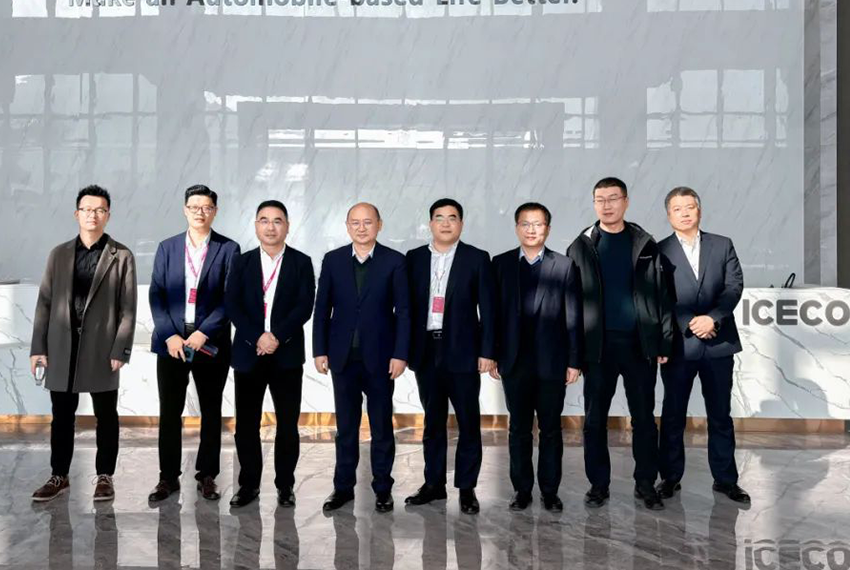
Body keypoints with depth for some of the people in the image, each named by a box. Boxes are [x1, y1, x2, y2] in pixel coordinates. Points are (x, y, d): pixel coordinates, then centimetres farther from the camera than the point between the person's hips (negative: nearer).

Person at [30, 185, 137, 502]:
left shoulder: (121, 256, 0)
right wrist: (38, 346, 2)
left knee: (106, 416, 6)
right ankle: (59, 476, 24)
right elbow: (45, 302, 8)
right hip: (62, 348, 3)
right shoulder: (59, 254, 10)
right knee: (62, 416, 10)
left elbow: (128, 308, -4)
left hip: (102, 348, -3)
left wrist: (121, 350, -11)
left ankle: (105, 477, 18)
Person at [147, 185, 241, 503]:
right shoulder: (167, 248, 9)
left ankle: (207, 475, 20)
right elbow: (156, 295, 3)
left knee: (211, 411, 8)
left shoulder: (228, 249, 1)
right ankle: (168, 477, 17)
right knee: (169, 412, 5)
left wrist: (204, 333, -14)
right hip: (171, 341, 2)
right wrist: (169, 335, -10)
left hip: (211, 343, -1)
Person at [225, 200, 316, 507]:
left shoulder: (301, 262, 3)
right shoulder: (242, 262, 8)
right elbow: (232, 305, -2)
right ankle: (249, 484, 21)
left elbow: (304, 306, -7)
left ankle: (285, 485, 18)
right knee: (246, 423, 6)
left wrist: (277, 336, -17)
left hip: (287, 354, -1)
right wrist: (257, 338, -14)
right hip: (248, 352, 2)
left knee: (287, 423, 5)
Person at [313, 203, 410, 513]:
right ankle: (343, 486, 24)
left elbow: (403, 311, -4)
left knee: (382, 426, 9)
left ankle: (383, 488, 22)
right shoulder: (332, 260, 3)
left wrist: (400, 354, -9)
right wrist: (320, 351, 0)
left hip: (380, 357, -2)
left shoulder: (394, 261, -3)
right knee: (346, 426, 12)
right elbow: (322, 308, 5)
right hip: (343, 357, 2)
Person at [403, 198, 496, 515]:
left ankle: (467, 487, 15)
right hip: (426, 350, 3)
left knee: (468, 421, 3)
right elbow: (408, 306, 8)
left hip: (462, 351, -2)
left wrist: (487, 352, -7)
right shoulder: (414, 258, 8)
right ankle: (434, 483, 23)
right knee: (433, 421, 12)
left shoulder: (477, 259, 0)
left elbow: (488, 308, -2)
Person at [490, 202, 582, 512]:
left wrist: (574, 361, -3)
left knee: (551, 429, 8)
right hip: (514, 361, 1)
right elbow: (493, 312, 5)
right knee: (518, 429, 10)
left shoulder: (564, 266, 1)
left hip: (551, 361, -1)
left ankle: (550, 490, 20)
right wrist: (492, 355, 1)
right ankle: (522, 489, 21)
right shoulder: (500, 264, 5)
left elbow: (573, 317, 0)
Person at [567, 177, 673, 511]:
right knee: (595, 418, 5)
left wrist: (664, 342, -1)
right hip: (598, 344, 0)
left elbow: (660, 294, 4)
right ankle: (598, 484, 17)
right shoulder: (581, 247, 3)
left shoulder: (645, 244, 5)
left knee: (644, 417, 7)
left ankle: (646, 484, 19)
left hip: (640, 342, 1)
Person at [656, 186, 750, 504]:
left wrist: (713, 317, -16)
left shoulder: (723, 245, 9)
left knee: (721, 415, 9)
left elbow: (734, 286, -1)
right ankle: (671, 477, 19)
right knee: (673, 415, 7)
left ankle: (725, 479, 21)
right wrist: (691, 324, -12)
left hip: (718, 342, 2)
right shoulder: (659, 251, 2)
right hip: (678, 344, -2)